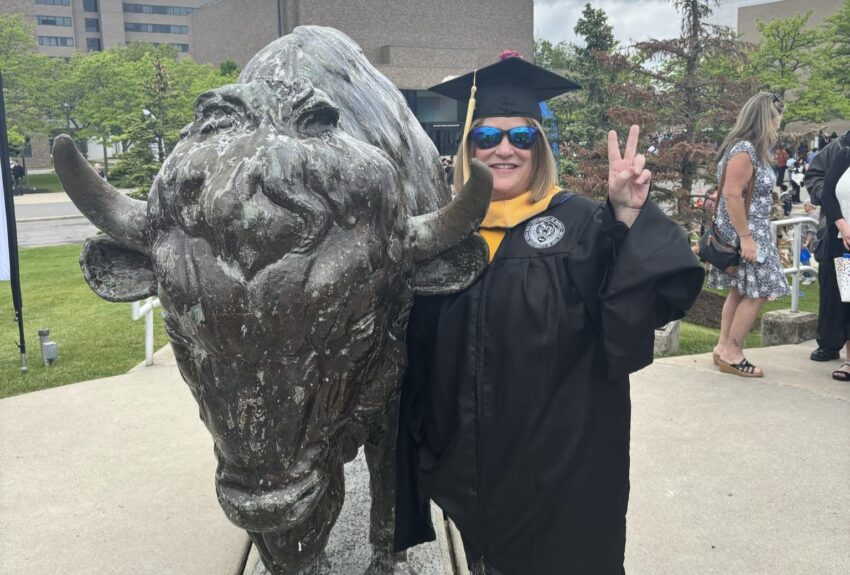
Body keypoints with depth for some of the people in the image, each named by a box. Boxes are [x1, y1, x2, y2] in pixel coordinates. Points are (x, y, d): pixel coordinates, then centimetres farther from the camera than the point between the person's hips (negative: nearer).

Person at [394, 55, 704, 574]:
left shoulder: (580, 223, -8)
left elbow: (655, 298, -20)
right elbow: (419, 345, 6)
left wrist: (631, 216, -32)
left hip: (562, 456, -3)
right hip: (470, 458, 3)